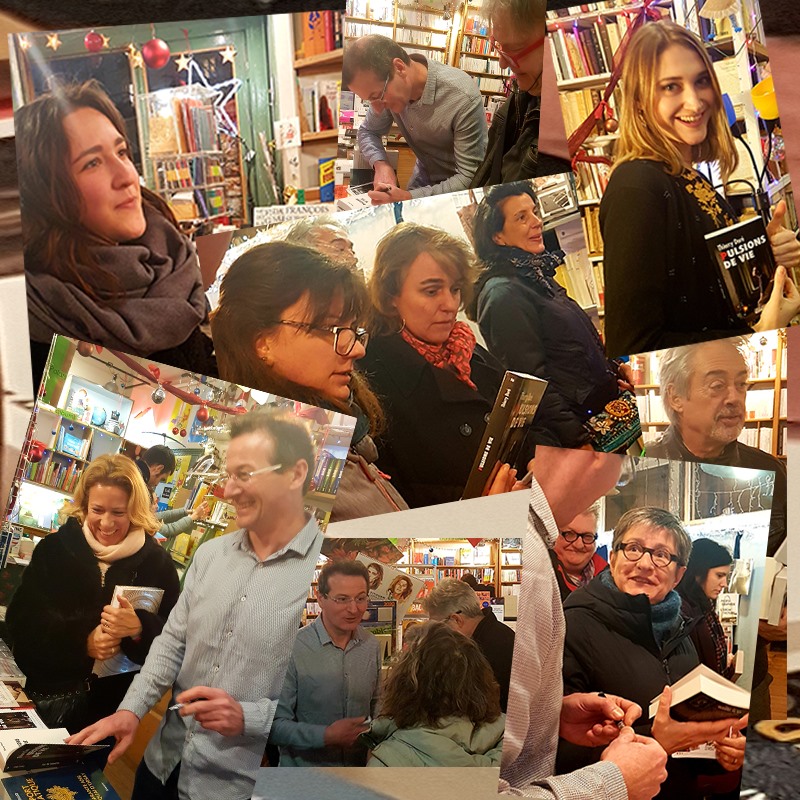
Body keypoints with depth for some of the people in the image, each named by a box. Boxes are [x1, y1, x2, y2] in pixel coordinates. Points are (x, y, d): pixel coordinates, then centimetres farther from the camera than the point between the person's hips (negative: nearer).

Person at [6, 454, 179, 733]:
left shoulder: (157, 563, -6)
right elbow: (21, 620, -6)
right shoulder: (55, 548, -3)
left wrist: (140, 629, -28)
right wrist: (81, 642, -19)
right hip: (45, 696, 1)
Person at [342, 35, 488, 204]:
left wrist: (409, 197, -37)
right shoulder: (387, 89, -12)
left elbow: (470, 177, -27)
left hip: (459, 188, -4)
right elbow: (368, 131, 6)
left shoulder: (463, 98, -30)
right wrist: (380, 163, -16)